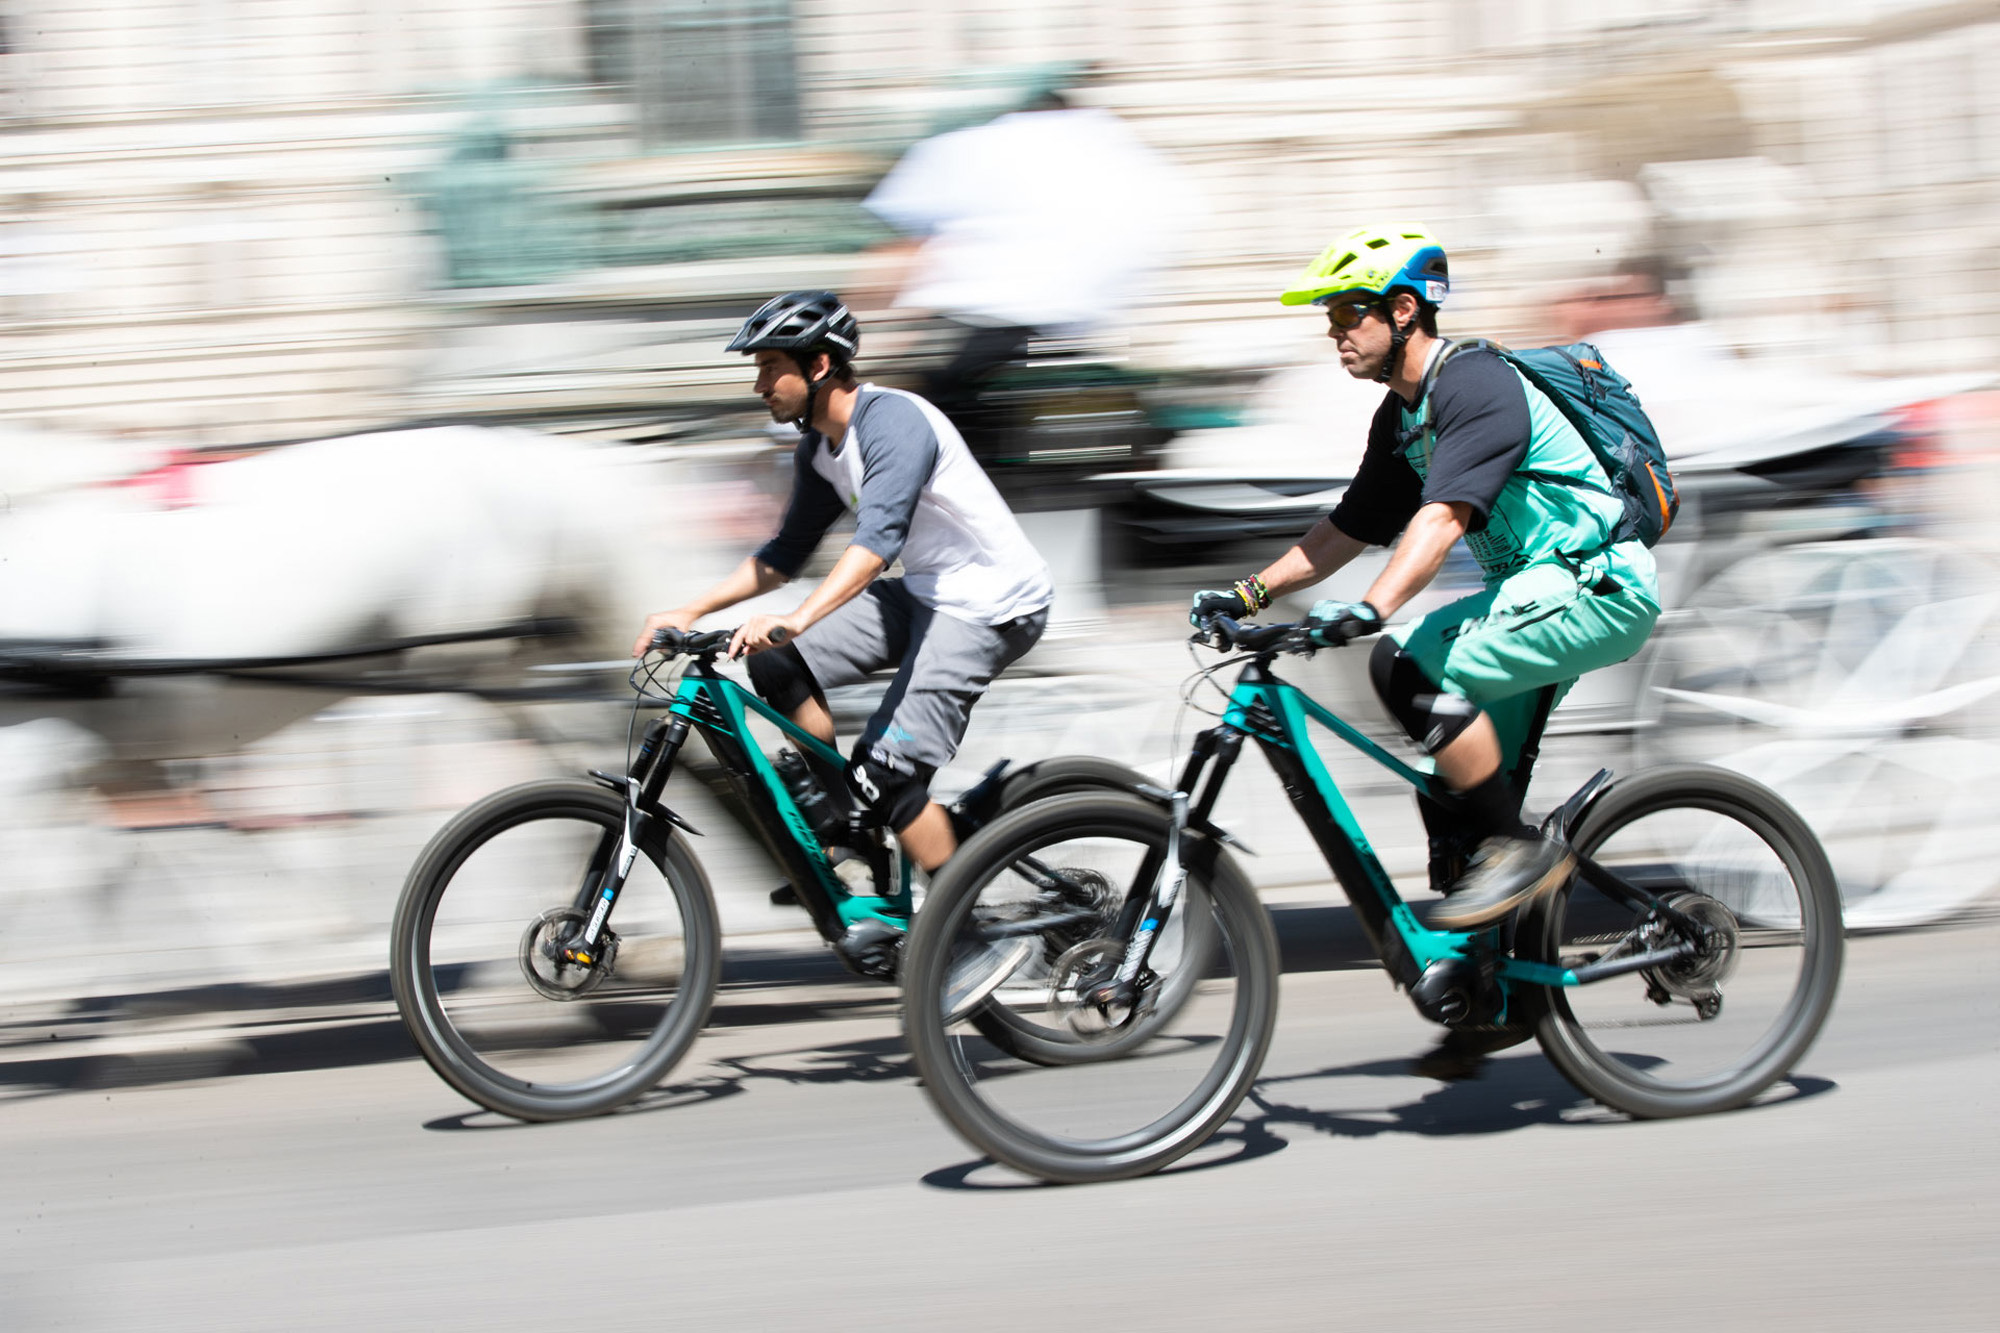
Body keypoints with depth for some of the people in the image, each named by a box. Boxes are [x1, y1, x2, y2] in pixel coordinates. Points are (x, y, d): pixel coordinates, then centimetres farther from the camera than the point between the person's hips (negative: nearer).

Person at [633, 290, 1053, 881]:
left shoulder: (894, 420, -23)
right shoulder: (818, 449, 6)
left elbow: (879, 537, -37)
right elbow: (786, 554, 16)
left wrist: (795, 620, -49)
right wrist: (689, 612, 7)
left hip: (993, 605, -9)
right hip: (925, 592, 9)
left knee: (883, 773, -18)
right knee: (776, 662, -3)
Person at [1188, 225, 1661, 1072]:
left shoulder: (1477, 387, -19)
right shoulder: (1402, 416, 12)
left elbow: (1441, 519, -32)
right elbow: (1349, 531, 17)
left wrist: (1370, 611, -44)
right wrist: (1249, 594, 6)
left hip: (1598, 588, -10)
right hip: (1535, 590, 10)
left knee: (1410, 670, -27)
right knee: (1459, 786, 5)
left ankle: (1519, 851, -15)